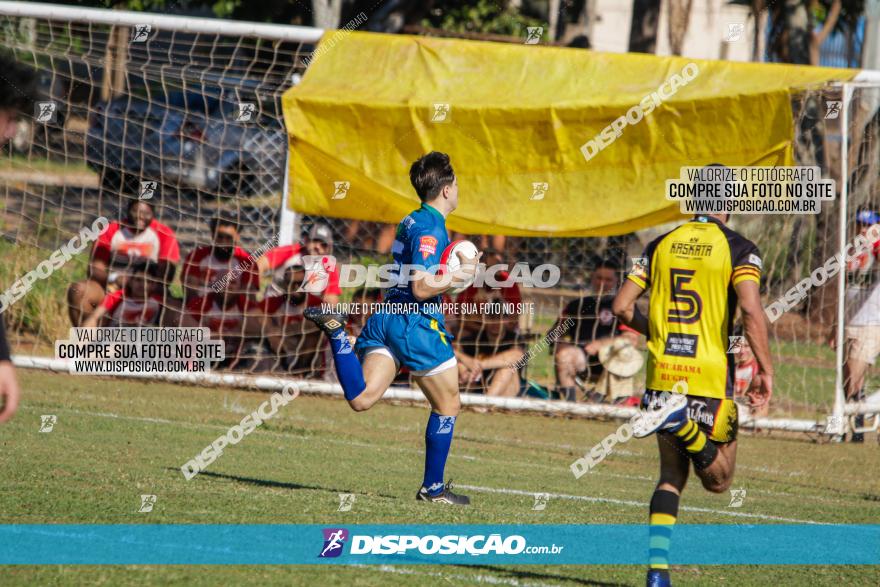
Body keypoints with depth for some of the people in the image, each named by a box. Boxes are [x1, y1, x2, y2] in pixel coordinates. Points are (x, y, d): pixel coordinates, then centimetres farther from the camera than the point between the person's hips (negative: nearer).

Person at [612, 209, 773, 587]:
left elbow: (622, 307, 6)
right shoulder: (739, 249, -4)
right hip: (710, 376, -4)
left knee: (672, 475, 16)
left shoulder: (660, 245, 8)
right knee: (718, 481, 9)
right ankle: (681, 422, -20)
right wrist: (765, 369, -12)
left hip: (662, 375, 4)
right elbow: (751, 309, -18)